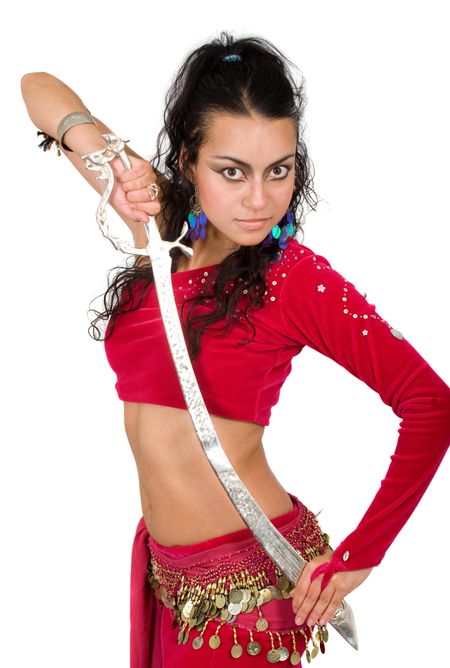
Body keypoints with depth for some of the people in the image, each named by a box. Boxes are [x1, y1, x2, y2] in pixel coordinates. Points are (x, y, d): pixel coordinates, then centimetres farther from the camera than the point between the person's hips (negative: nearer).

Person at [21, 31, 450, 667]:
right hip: (161, 564, 6)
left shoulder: (294, 275, -17)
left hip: (247, 581, -5)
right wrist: (108, 155, -14)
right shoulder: (163, 223, -2)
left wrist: (358, 556, -17)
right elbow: (40, 87, 6)